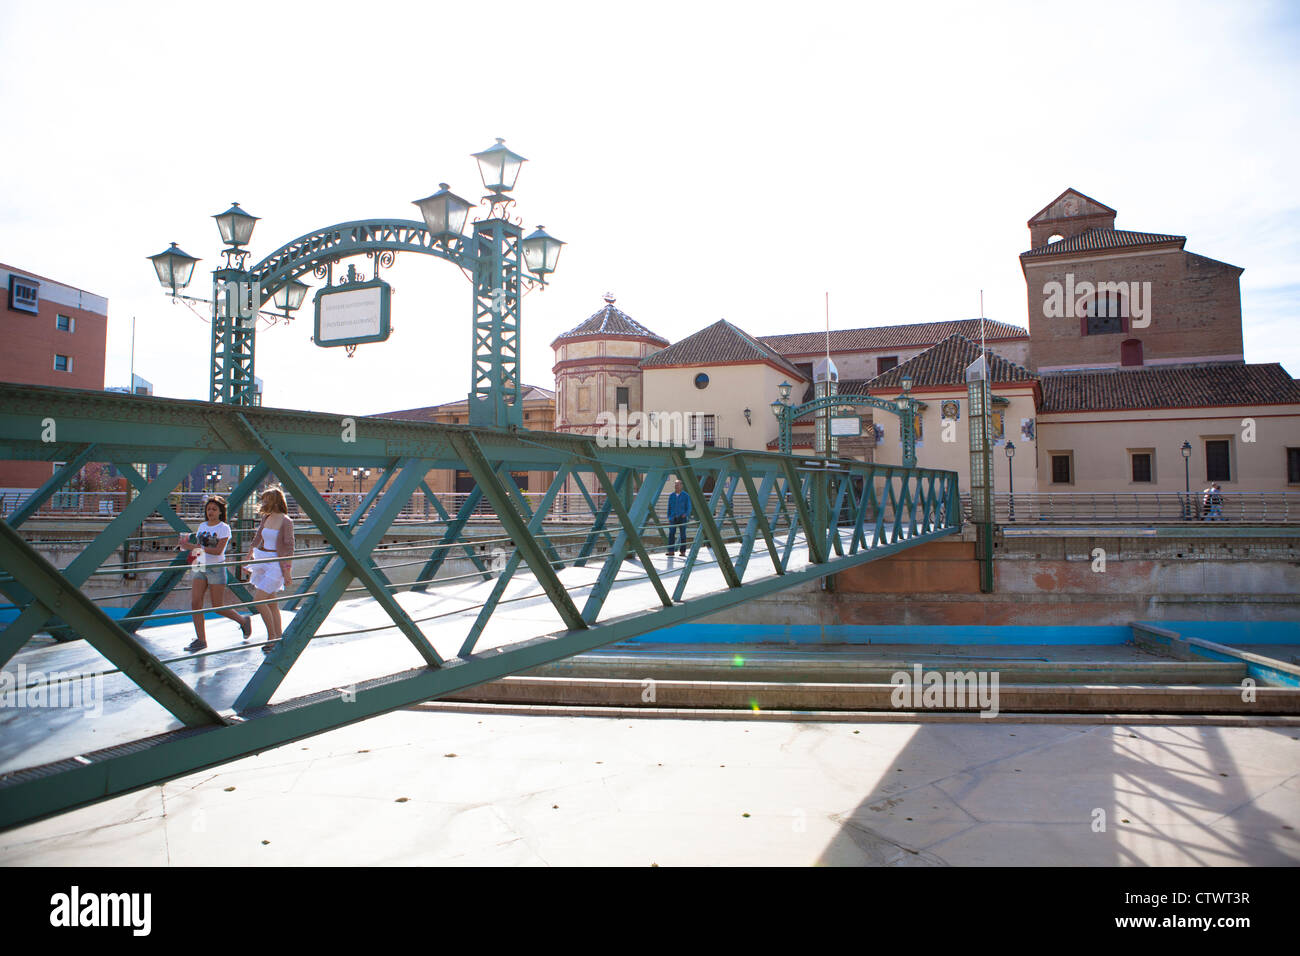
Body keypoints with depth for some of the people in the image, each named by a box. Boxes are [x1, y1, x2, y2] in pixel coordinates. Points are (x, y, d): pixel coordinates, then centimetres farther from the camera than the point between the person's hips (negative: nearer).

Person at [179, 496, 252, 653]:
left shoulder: (224, 528, -8)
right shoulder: (202, 526, 11)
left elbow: (218, 551, -18)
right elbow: (197, 547, 17)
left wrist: (195, 547, -24)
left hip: (217, 569, -6)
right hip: (201, 568, 6)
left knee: (218, 608, -2)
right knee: (195, 603, -5)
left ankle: (243, 620, 23)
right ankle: (200, 639, 2)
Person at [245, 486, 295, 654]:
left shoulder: (286, 521, -11)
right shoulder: (266, 518, 10)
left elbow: (289, 547, -12)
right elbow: (257, 539, 20)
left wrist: (287, 572, -14)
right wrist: (249, 559, 23)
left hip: (276, 563, -7)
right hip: (262, 562, 7)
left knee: (259, 600, -12)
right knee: (271, 603, 9)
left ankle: (272, 636, -1)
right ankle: (278, 638, 16)